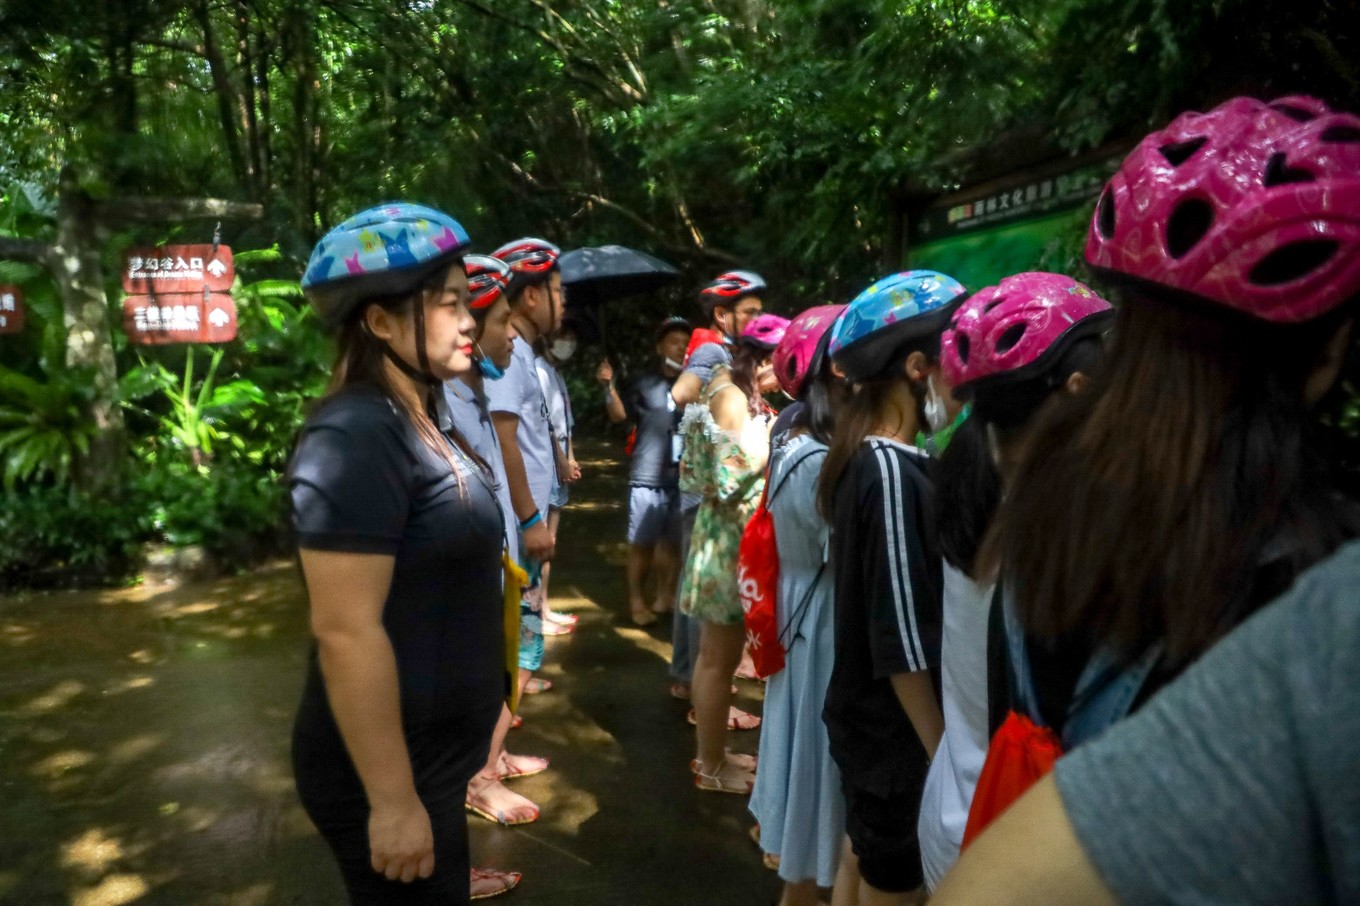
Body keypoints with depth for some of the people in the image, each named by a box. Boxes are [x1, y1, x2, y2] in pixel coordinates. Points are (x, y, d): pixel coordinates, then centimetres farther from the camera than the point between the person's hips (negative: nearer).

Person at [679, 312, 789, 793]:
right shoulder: (732, 397, -18)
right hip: (731, 540, -10)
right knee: (718, 659, 2)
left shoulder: (742, 395, 12)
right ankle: (712, 767, 16)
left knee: (716, 655, 18)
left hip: (735, 538, 10)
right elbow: (727, 480, -24)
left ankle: (713, 753, 31)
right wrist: (774, 442, -17)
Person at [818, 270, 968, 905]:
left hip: (862, 716, 8)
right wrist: (942, 751, -17)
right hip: (895, 732, -8)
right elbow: (902, 642, -24)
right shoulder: (893, 472, -24)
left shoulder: (862, 459, 3)